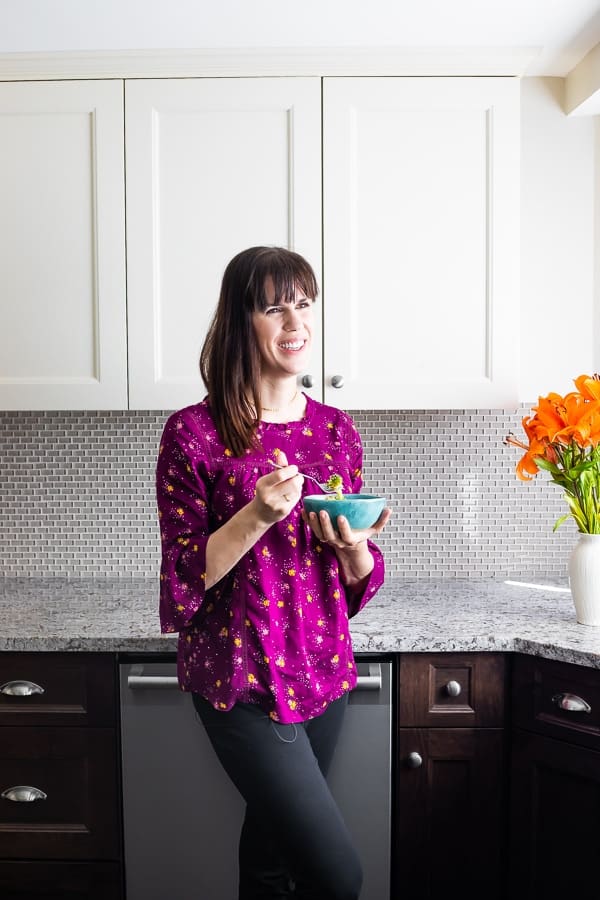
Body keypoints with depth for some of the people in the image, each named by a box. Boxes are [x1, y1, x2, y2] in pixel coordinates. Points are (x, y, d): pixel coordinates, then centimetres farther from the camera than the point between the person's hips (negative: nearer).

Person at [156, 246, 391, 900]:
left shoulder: (337, 430, 4)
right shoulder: (193, 433, -11)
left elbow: (360, 579, 9)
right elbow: (186, 575, -10)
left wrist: (354, 543, -14)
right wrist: (258, 515, -25)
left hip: (323, 667, 5)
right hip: (241, 674, -5)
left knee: (274, 847, 21)